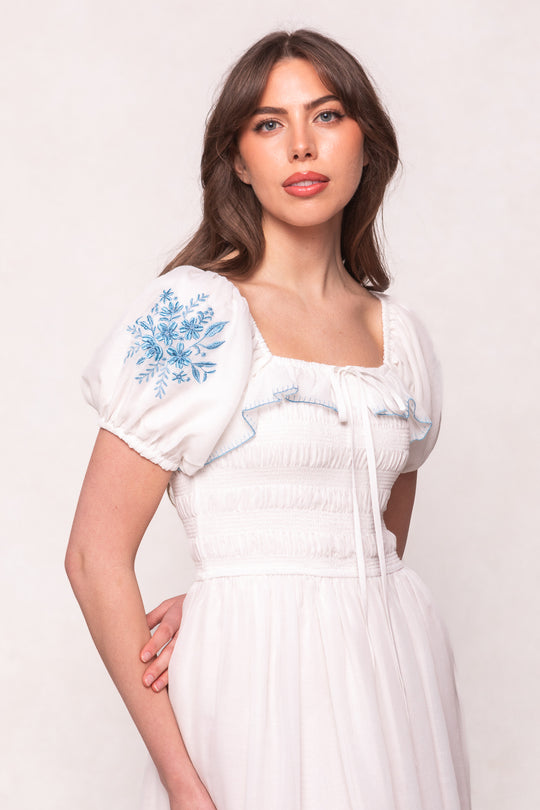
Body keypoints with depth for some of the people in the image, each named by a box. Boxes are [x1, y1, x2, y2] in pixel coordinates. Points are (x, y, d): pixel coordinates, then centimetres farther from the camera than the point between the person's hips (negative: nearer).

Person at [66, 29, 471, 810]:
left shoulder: (400, 333, 7)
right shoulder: (192, 313, -8)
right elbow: (96, 556, -11)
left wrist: (218, 602, -2)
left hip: (394, 680, 5)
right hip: (259, 682, -5)